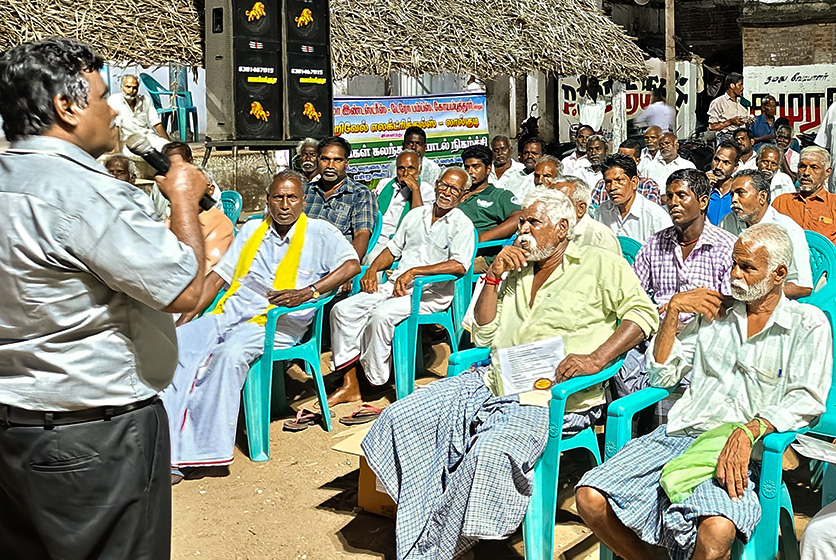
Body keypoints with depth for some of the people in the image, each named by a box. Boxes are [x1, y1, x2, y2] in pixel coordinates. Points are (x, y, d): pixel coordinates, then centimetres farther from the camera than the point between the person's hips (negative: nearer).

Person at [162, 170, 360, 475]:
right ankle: (168, 452, -25)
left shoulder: (319, 232, 7)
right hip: (229, 313, 5)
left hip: (274, 323, -5)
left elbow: (352, 264, -8)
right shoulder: (252, 230, 21)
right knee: (175, 344, -21)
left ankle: (203, 450, -30)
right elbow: (218, 276, 19)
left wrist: (307, 292, -19)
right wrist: (184, 319, 8)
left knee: (229, 354, -36)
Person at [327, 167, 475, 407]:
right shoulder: (416, 214, 18)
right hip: (395, 285, 7)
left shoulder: (462, 224, -2)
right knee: (342, 310, -12)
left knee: (381, 315, -33)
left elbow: (459, 265, -17)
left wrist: (414, 271, -20)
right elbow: (393, 248, 24)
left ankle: (375, 384, -16)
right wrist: (373, 269, 4)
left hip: (431, 292, -6)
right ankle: (350, 385, -10)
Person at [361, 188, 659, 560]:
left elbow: (643, 312, -6)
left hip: (552, 398, -7)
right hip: (494, 382, 7)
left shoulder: (599, 265, 5)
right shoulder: (516, 272, 22)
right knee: (401, 418, -9)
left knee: (491, 454, -35)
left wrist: (596, 358, -19)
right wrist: (493, 276, 8)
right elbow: (483, 336, 19)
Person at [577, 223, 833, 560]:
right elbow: (662, 376, 17)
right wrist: (673, 309, 7)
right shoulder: (715, 312, 20)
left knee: (717, 531, -37)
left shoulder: (808, 324, 7)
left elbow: (807, 400, -6)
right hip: (678, 433, 4)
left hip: (740, 453, -4)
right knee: (590, 498, -18)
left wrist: (748, 432, -21)